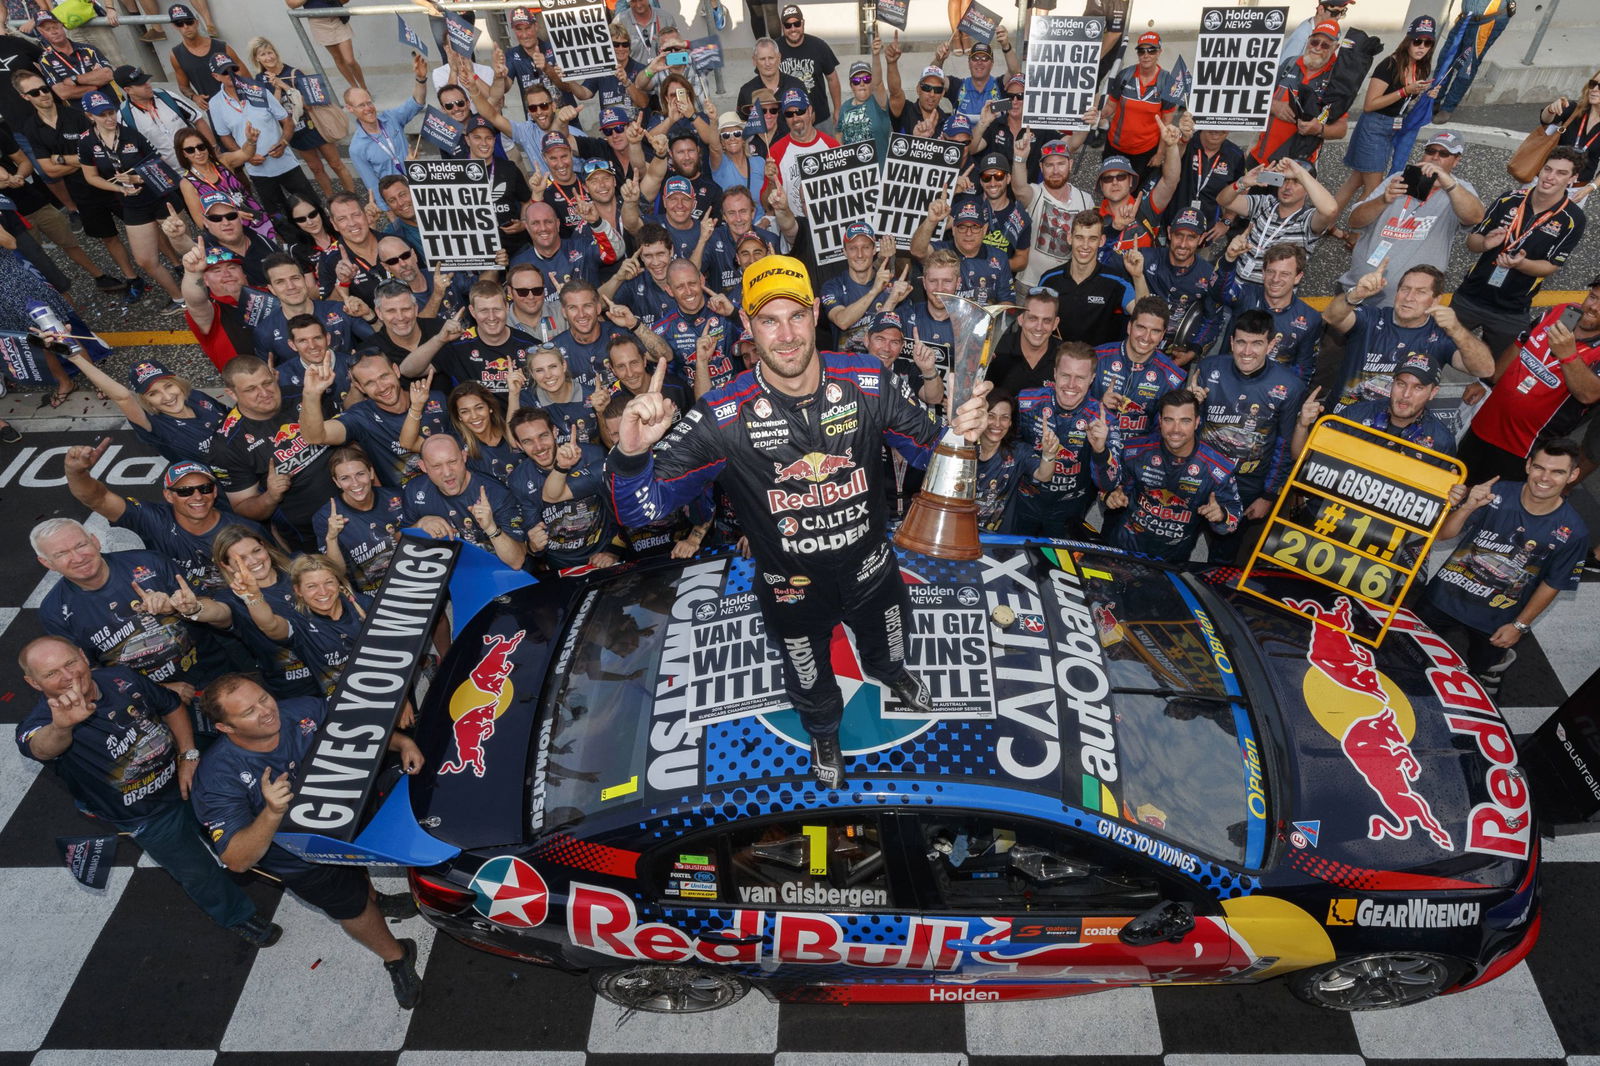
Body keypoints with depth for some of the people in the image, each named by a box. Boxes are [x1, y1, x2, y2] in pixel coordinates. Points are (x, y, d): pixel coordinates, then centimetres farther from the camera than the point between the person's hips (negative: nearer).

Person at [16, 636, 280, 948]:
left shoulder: (121, 678, -12)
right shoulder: (39, 723, -25)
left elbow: (172, 706, 4)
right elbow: (43, 747, -52)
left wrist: (188, 755, -6)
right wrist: (61, 726, -75)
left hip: (186, 776, 4)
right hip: (148, 815, -4)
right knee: (199, 874, 1)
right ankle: (238, 917, 28)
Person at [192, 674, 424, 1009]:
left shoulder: (303, 711, -15)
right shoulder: (218, 777, -23)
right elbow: (236, 861, -26)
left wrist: (401, 742, -18)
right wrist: (272, 813, -42)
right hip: (302, 861, -5)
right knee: (352, 901, -13)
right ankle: (395, 957, 14)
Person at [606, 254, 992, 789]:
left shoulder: (866, 380, -20)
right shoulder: (722, 417, -28)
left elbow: (929, 448, -7)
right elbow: (642, 507, -28)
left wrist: (959, 432, -31)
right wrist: (631, 452, -50)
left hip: (870, 567, 2)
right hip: (792, 588, -2)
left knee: (888, 643, 34)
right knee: (808, 679, 28)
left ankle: (890, 672, 74)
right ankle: (823, 731, 65)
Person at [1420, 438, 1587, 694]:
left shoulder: (1572, 531, -16)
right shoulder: (1496, 493, -17)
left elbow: (1551, 584, -5)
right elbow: (1445, 534, -14)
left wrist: (1520, 626, -4)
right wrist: (1469, 507, -32)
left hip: (1495, 619, 0)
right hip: (1446, 595, 1)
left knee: (1479, 666, 20)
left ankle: (1499, 658, 50)